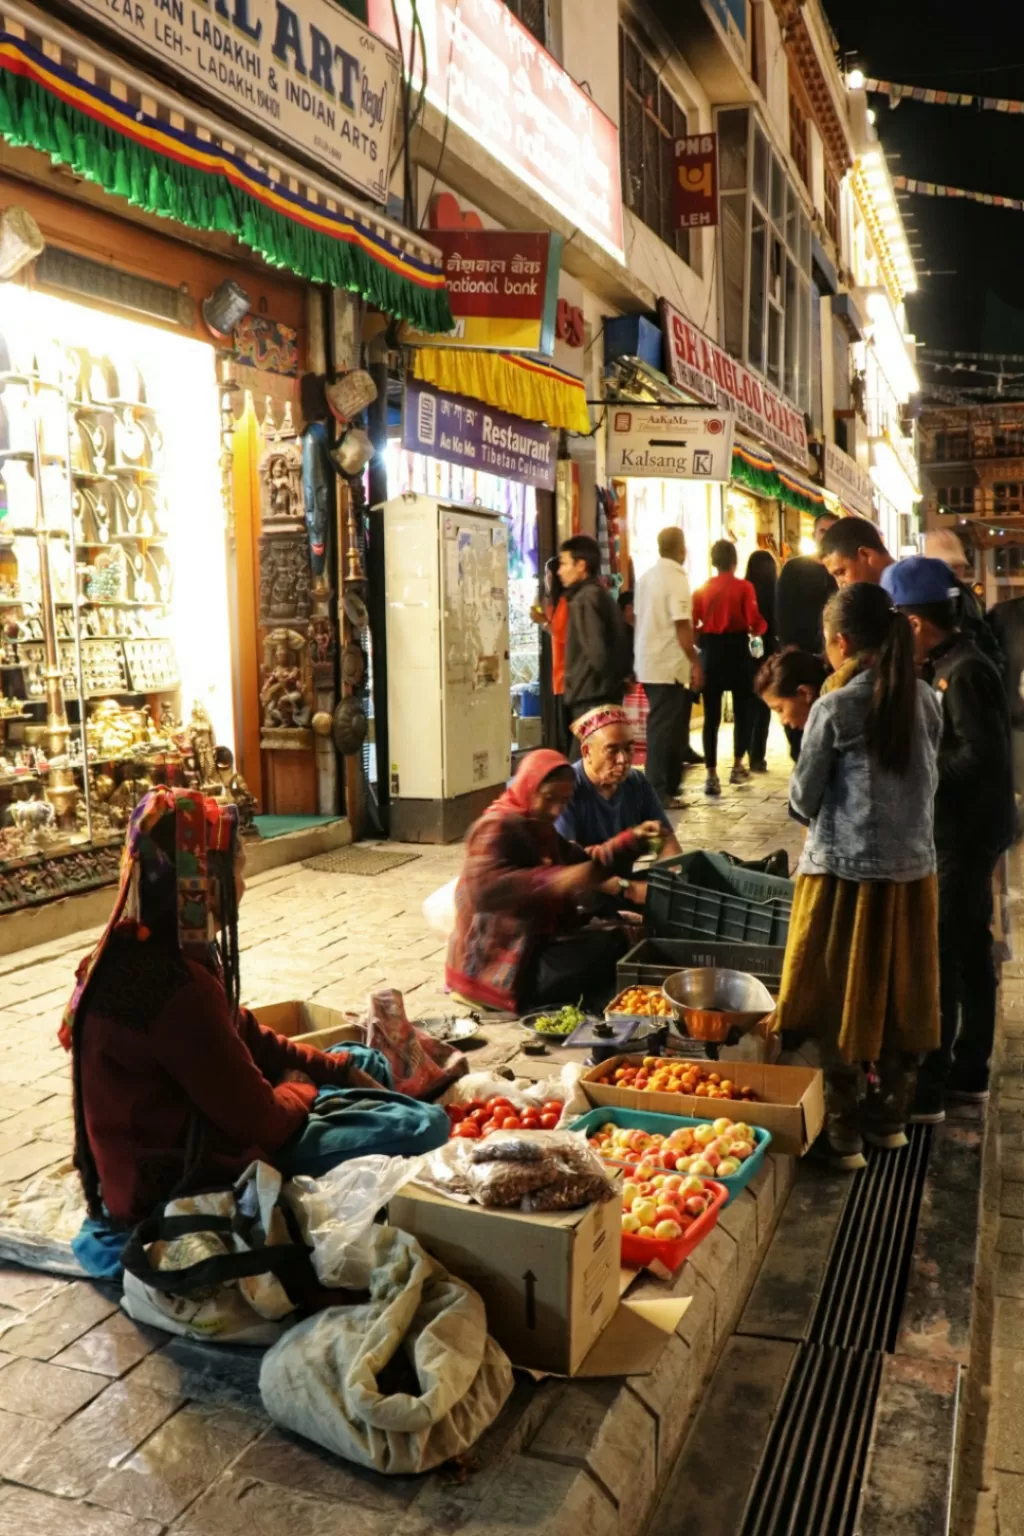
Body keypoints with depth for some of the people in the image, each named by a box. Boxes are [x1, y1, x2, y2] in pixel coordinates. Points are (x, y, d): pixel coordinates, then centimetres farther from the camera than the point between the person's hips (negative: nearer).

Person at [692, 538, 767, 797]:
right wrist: (758, 629, 10)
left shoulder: (702, 589, 2)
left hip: (710, 652, 2)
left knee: (711, 715, 2)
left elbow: (691, 624, -2)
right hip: (736, 651, -2)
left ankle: (711, 775, -3)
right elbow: (755, 622, -13)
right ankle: (737, 767, 20)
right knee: (742, 709, 14)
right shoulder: (743, 587, -6)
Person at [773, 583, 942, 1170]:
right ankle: (891, 1115, 31)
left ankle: (843, 1132, 16)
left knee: (842, 1001, 7)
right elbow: (928, 781, 10)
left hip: (845, 872, -5)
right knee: (900, 995, 17)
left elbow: (804, 799, -7)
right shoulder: (926, 699, 1)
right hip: (913, 870, 5)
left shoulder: (836, 708, -15)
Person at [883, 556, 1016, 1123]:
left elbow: (982, 756, -25)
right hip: (963, 830, 10)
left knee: (937, 957, -4)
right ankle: (969, 1071, 31)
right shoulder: (947, 667, 10)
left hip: (964, 834, -10)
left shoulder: (964, 673, -19)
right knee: (969, 953, 18)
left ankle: (926, 1090, 5)